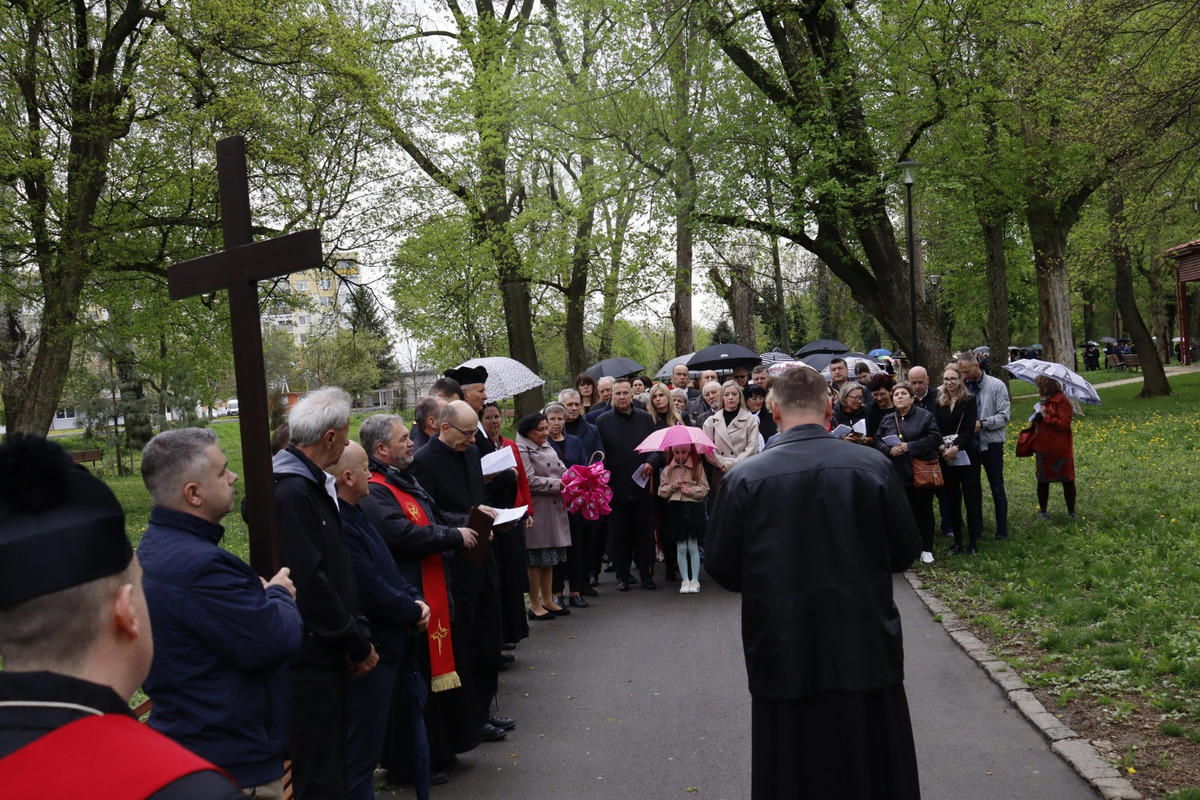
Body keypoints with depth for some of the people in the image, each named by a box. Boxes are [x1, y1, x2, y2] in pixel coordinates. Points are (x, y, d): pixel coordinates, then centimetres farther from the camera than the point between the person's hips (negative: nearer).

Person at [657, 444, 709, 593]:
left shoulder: (698, 467, 4)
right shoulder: (667, 470, 9)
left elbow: (704, 489, 0)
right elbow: (661, 491, 9)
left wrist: (689, 490, -12)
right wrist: (672, 487, -8)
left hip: (693, 508, -2)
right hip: (675, 508, 2)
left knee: (693, 547, 0)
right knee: (681, 548, 4)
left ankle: (695, 580, 8)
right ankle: (685, 581, 11)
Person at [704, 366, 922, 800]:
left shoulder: (743, 478, -10)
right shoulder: (873, 466, -8)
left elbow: (720, 567, -3)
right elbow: (905, 551, 1)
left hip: (784, 656, 0)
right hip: (866, 651, 1)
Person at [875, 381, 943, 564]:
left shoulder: (925, 417, -3)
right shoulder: (886, 420, 9)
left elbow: (935, 439, -12)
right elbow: (877, 441, 7)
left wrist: (909, 446, -18)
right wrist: (889, 450, -14)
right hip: (897, 474, 3)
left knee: (923, 511, 6)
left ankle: (926, 549, 16)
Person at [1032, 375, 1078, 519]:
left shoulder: (1062, 400, -12)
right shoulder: (1043, 401, 13)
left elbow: (1064, 424, -20)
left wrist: (1045, 416, -17)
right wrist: (1037, 417, 4)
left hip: (1060, 448, -7)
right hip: (1043, 448, 7)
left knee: (1067, 480, 3)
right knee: (1042, 480, 9)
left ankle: (1071, 512, 13)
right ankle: (1042, 511, 19)